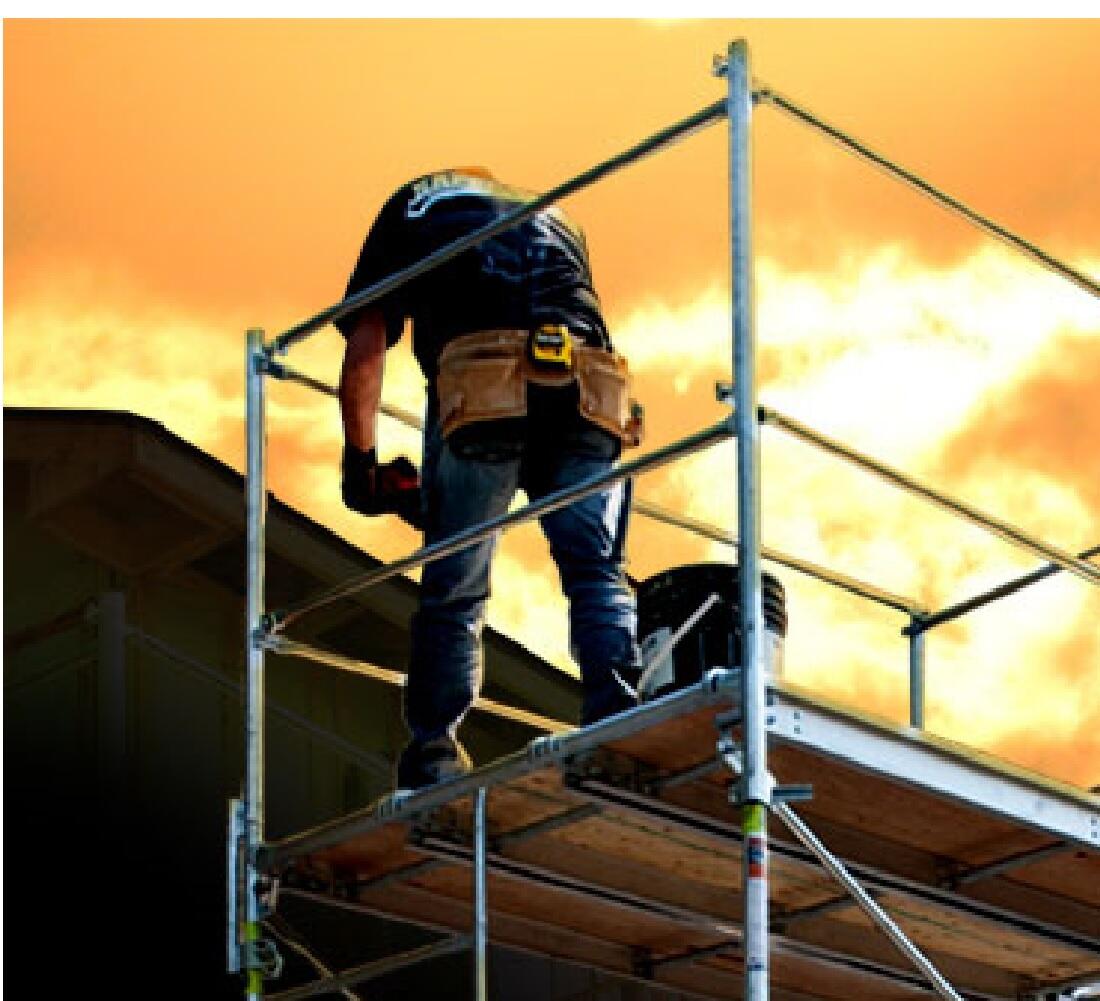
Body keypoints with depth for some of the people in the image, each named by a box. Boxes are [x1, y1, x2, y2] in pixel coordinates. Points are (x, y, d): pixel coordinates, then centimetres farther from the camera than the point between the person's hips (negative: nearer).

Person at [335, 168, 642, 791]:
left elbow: (364, 350, 22)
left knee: (452, 589, 5)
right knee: (595, 568, 2)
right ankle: (614, 709, -20)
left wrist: (361, 461, 28)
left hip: (481, 393, -2)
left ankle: (435, 754, -2)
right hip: (590, 393, 2)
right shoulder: (553, 213, 41)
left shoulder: (412, 206, 32)